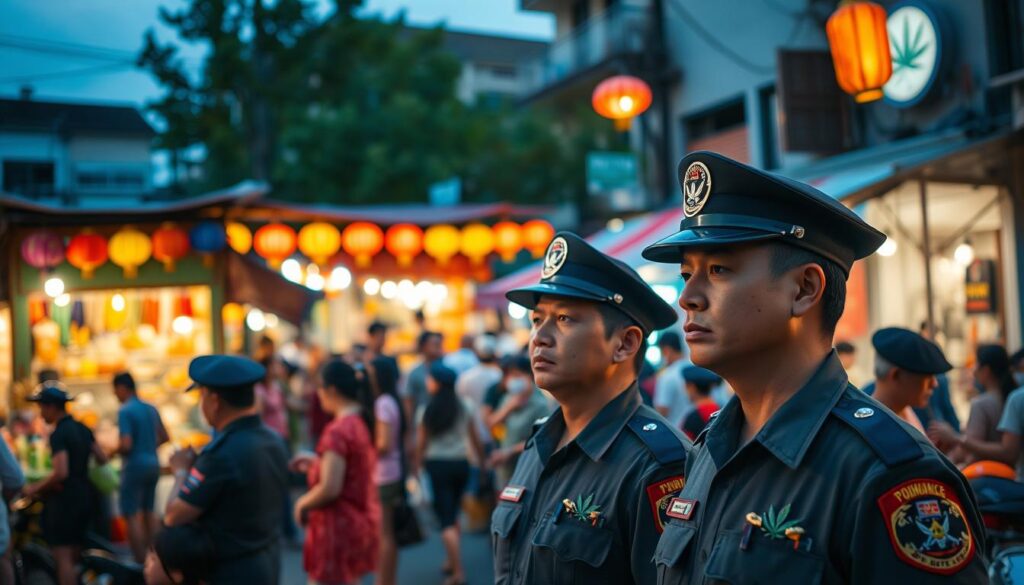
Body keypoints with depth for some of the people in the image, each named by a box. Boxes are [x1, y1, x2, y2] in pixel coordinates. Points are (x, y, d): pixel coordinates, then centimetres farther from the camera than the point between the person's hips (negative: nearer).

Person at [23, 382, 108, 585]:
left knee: (63, 556, -5)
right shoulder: (83, 429, 10)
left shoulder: (58, 434, -16)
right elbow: (102, 459, 13)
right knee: (74, 556, 17)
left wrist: (35, 488, -12)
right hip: (84, 497, 9)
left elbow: (61, 473, -24)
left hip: (64, 499, -9)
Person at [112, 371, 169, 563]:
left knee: (132, 516, -1)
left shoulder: (125, 411, -14)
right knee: (149, 512, 18)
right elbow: (164, 437, 14)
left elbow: (126, 444, -21)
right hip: (153, 463, 8)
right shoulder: (151, 409, 9)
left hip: (135, 465, -8)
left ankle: (141, 563, -1)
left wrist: (113, 452, -2)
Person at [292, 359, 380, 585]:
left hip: (339, 524, -9)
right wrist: (315, 463, 13)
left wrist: (302, 504, -7)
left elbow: (329, 489, -24)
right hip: (362, 521, 9)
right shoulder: (364, 423, 5)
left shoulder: (337, 431, -22)